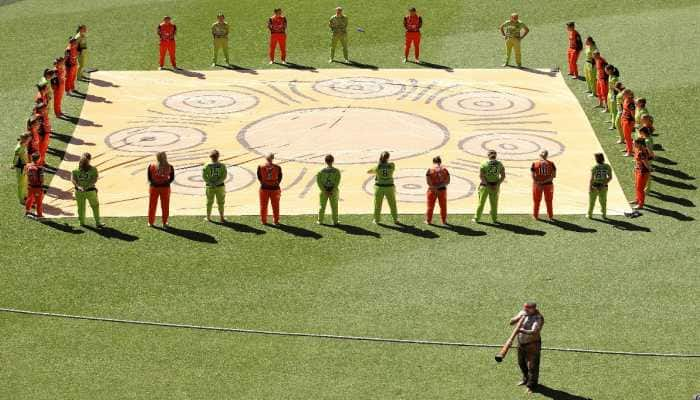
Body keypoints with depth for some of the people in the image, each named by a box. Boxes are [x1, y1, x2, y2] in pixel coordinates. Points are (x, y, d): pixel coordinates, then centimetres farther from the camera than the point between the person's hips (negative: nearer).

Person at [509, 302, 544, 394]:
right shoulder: (523, 313, -3)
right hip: (521, 343, 7)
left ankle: (531, 385, 12)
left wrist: (523, 331, -49)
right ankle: (526, 379, 45)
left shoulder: (538, 318, -22)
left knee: (532, 366, -2)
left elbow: (534, 332, -34)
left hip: (532, 344, -7)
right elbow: (511, 322, -2)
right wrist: (518, 318, -21)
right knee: (521, 363, 23)